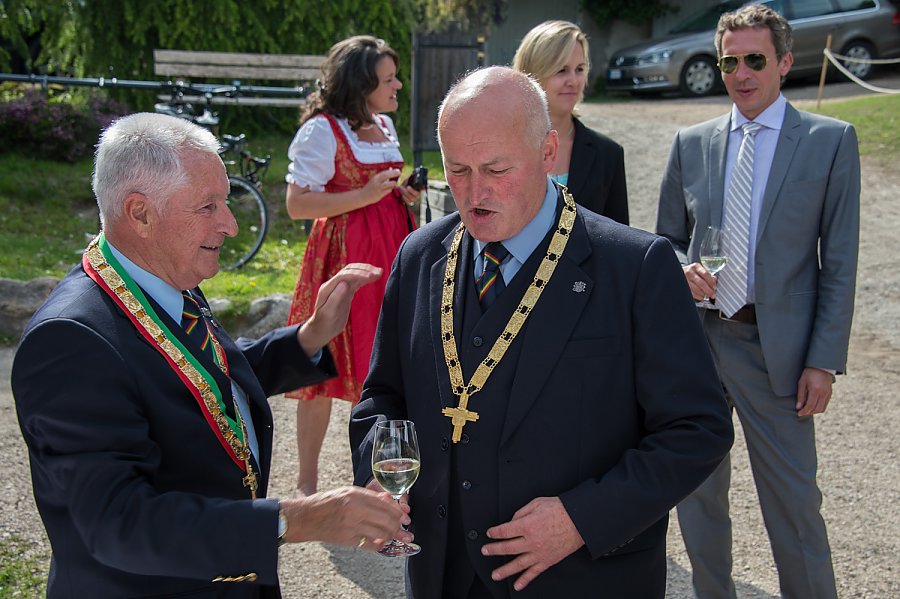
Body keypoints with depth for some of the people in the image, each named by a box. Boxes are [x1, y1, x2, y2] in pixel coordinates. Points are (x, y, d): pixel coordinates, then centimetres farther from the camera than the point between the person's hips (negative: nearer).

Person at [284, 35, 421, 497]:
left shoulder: (384, 125, 14)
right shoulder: (323, 130, -11)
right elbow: (297, 204, -16)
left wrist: (401, 194, 8)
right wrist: (365, 195, -22)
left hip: (388, 249, 7)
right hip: (341, 254, -7)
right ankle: (307, 480, 13)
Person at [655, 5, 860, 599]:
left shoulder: (831, 140, -2)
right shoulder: (692, 143, 7)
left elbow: (840, 262, -4)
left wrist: (825, 360, -8)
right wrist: (683, 270, -10)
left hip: (776, 344, -3)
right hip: (694, 335, 4)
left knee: (795, 499, 3)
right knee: (697, 490, 14)